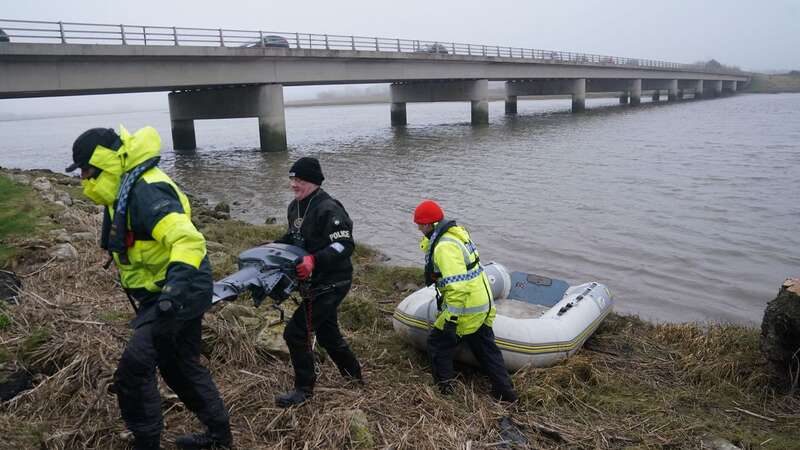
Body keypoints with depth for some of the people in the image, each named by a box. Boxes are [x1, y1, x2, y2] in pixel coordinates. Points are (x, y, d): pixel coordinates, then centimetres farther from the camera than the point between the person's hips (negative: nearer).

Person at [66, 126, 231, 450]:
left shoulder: (146, 192, -24)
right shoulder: (127, 190, 9)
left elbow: (188, 240, -39)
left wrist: (175, 287, -52)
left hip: (180, 293, -11)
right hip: (179, 292, 11)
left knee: (133, 369, -10)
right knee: (180, 365, 20)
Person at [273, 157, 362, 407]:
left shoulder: (328, 209, -21)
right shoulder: (295, 207, 9)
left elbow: (345, 245, -26)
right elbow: (293, 238, 24)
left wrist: (314, 260, -36)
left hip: (330, 283, -10)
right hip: (314, 283, 10)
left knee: (296, 332, -7)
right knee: (327, 333, 20)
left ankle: (304, 389, 10)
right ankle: (354, 375, 39)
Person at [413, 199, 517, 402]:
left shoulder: (444, 247, -25)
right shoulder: (456, 232, 6)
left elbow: (458, 286, -31)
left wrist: (451, 318, -28)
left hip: (466, 308, -10)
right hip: (483, 304, 10)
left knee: (438, 341, 9)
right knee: (485, 347, 20)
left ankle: (444, 389, 18)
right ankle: (505, 392, 27)